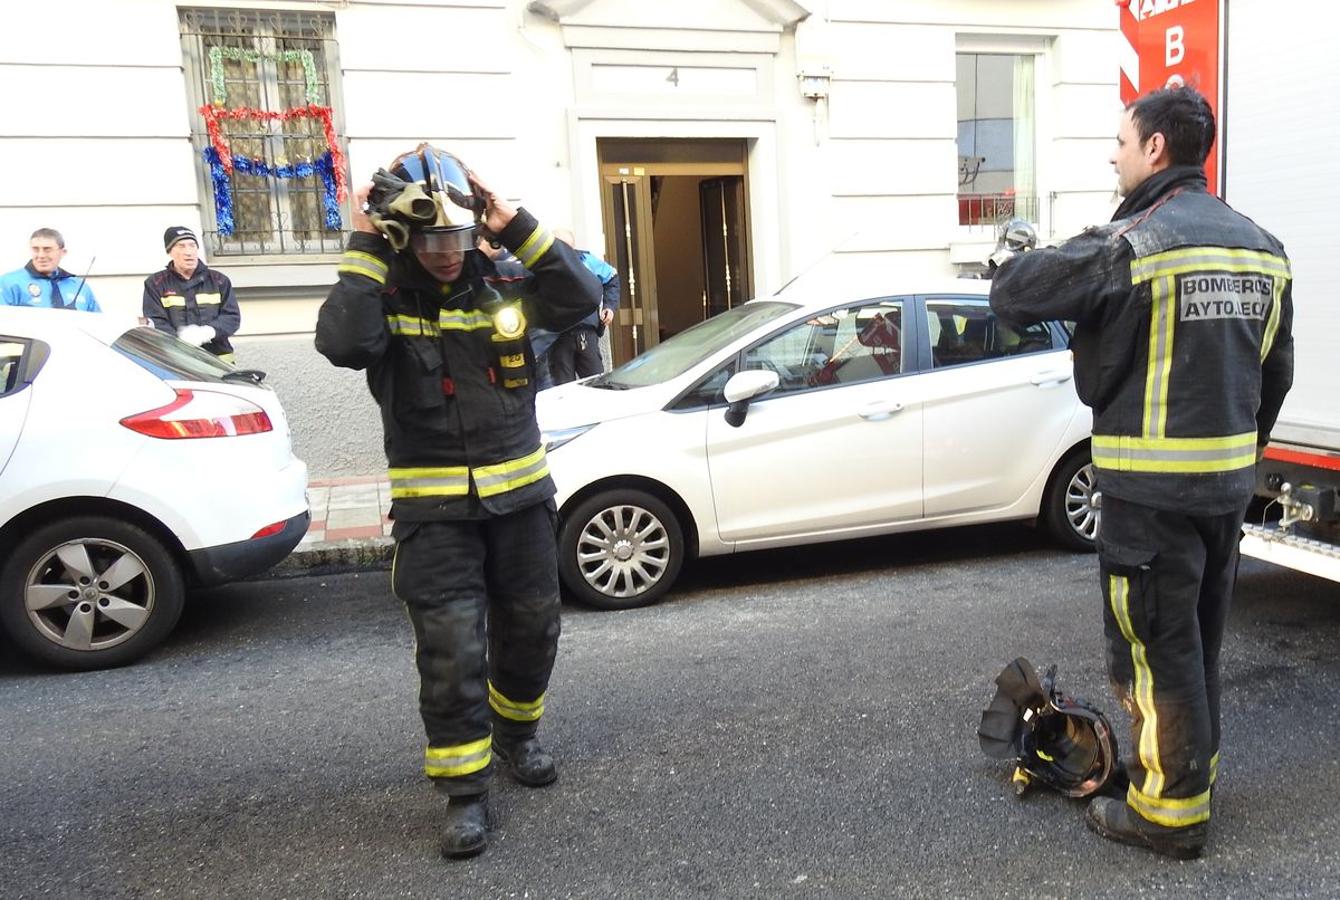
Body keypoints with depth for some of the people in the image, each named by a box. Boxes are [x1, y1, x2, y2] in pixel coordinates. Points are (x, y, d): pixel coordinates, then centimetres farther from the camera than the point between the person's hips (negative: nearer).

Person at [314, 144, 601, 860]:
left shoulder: (502, 290, 3)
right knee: (451, 650, -5)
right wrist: (365, 250, -21)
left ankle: (515, 732, 41)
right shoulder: (382, 298, -6)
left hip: (520, 493, 4)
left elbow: (580, 297, -11)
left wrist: (518, 230, -13)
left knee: (530, 629, 15)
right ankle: (464, 789, 12)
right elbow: (344, 343, -27)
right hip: (433, 509, -3)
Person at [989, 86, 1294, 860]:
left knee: (1155, 646, 4)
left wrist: (1061, 257, 5)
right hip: (1229, 482, 8)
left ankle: (1171, 810, 16)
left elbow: (1011, 293, -14)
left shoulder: (1129, 244, -16)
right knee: (1200, 638, 21)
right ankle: (1195, 768, 37)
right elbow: (1276, 374, 13)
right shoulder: (1259, 245, 9)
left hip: (1152, 487, -8)